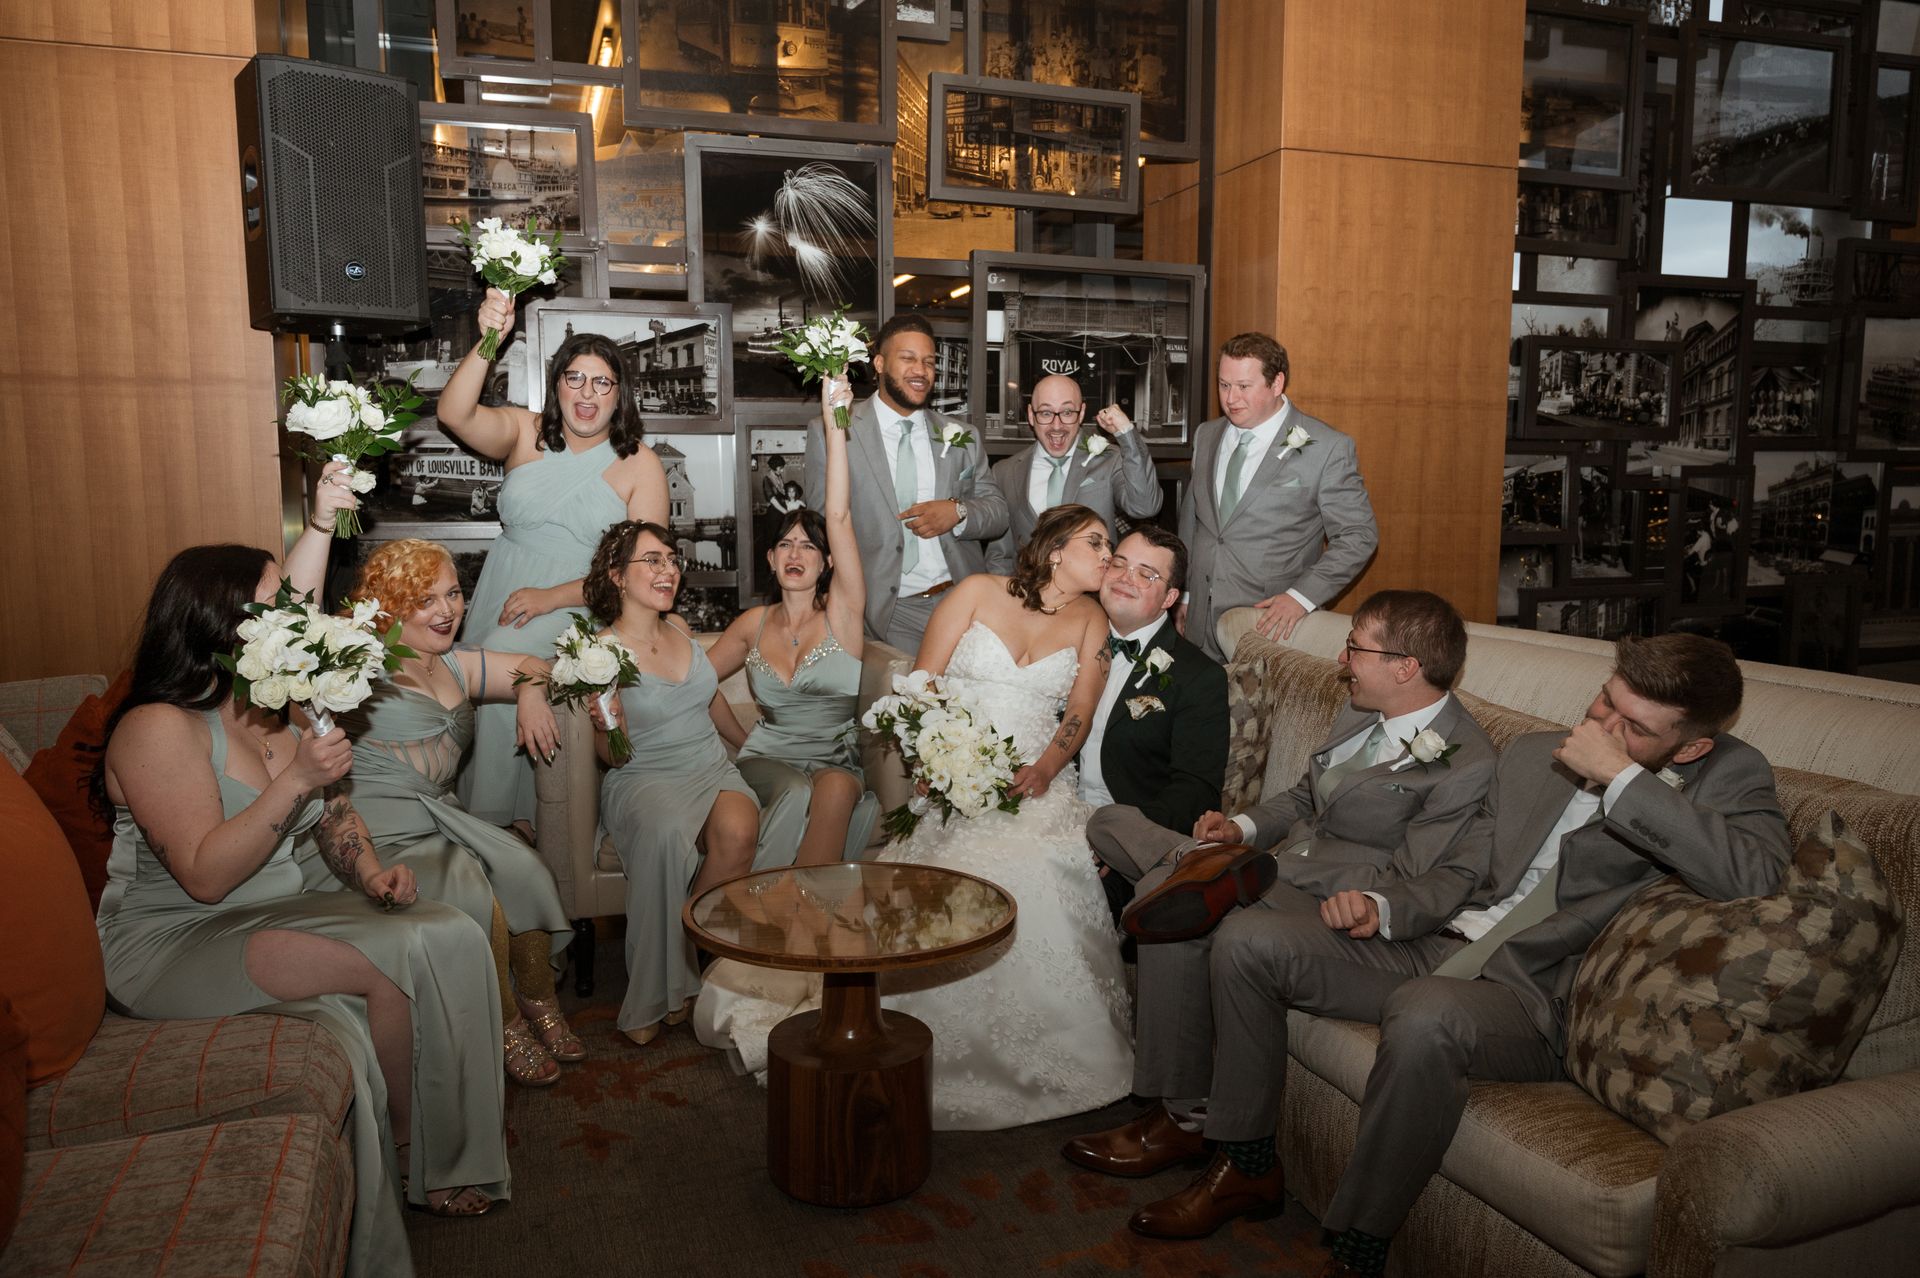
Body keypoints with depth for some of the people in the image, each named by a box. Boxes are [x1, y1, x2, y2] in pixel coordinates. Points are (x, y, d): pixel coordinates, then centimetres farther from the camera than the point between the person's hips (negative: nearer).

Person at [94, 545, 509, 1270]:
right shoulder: (159, 727, -17)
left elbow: (331, 812, 18)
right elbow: (205, 876, -23)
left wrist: (370, 872, -1)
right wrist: (295, 779, -28)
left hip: (291, 912, 8)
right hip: (174, 945, -7)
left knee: (453, 937, -17)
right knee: (397, 958, -27)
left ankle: (458, 1148, -7)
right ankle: (415, 1149, -3)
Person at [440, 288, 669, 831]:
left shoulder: (640, 464, 1)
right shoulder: (525, 433, 7)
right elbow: (455, 414, -13)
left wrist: (552, 597, -16)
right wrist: (486, 343, -28)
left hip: (579, 606, -3)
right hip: (500, 598, 4)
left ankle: (517, 817, -12)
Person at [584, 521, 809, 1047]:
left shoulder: (679, 628, 9)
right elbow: (613, 758, -6)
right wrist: (609, 728, -28)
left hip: (713, 768, 4)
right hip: (643, 781, -4)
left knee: (740, 833, -31)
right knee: (665, 832, -39)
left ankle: (688, 961, -12)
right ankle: (653, 995, -21)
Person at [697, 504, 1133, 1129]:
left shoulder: (1091, 621, 14)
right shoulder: (978, 592, 7)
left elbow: (1079, 715, 7)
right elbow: (921, 684, 3)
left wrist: (1044, 770, -13)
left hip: (1036, 783, 2)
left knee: (1034, 870, -29)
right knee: (959, 867, -31)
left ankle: (1033, 1054, -13)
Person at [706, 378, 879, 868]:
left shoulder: (842, 612, 1)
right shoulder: (754, 624, 12)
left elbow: (839, 518, -11)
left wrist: (834, 424, -17)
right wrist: (743, 743, 14)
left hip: (837, 765, -1)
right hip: (767, 761, 2)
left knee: (836, 788, -38)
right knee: (799, 796, -35)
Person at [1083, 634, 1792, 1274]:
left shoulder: (1727, 776, -2)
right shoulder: (1533, 753, 12)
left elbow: (1754, 874, -25)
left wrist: (1622, 776, -23)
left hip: (1528, 997, -6)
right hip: (1432, 944, 6)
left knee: (1426, 1015, -40)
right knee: (1245, 939, -7)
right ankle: (1246, 1165, 8)